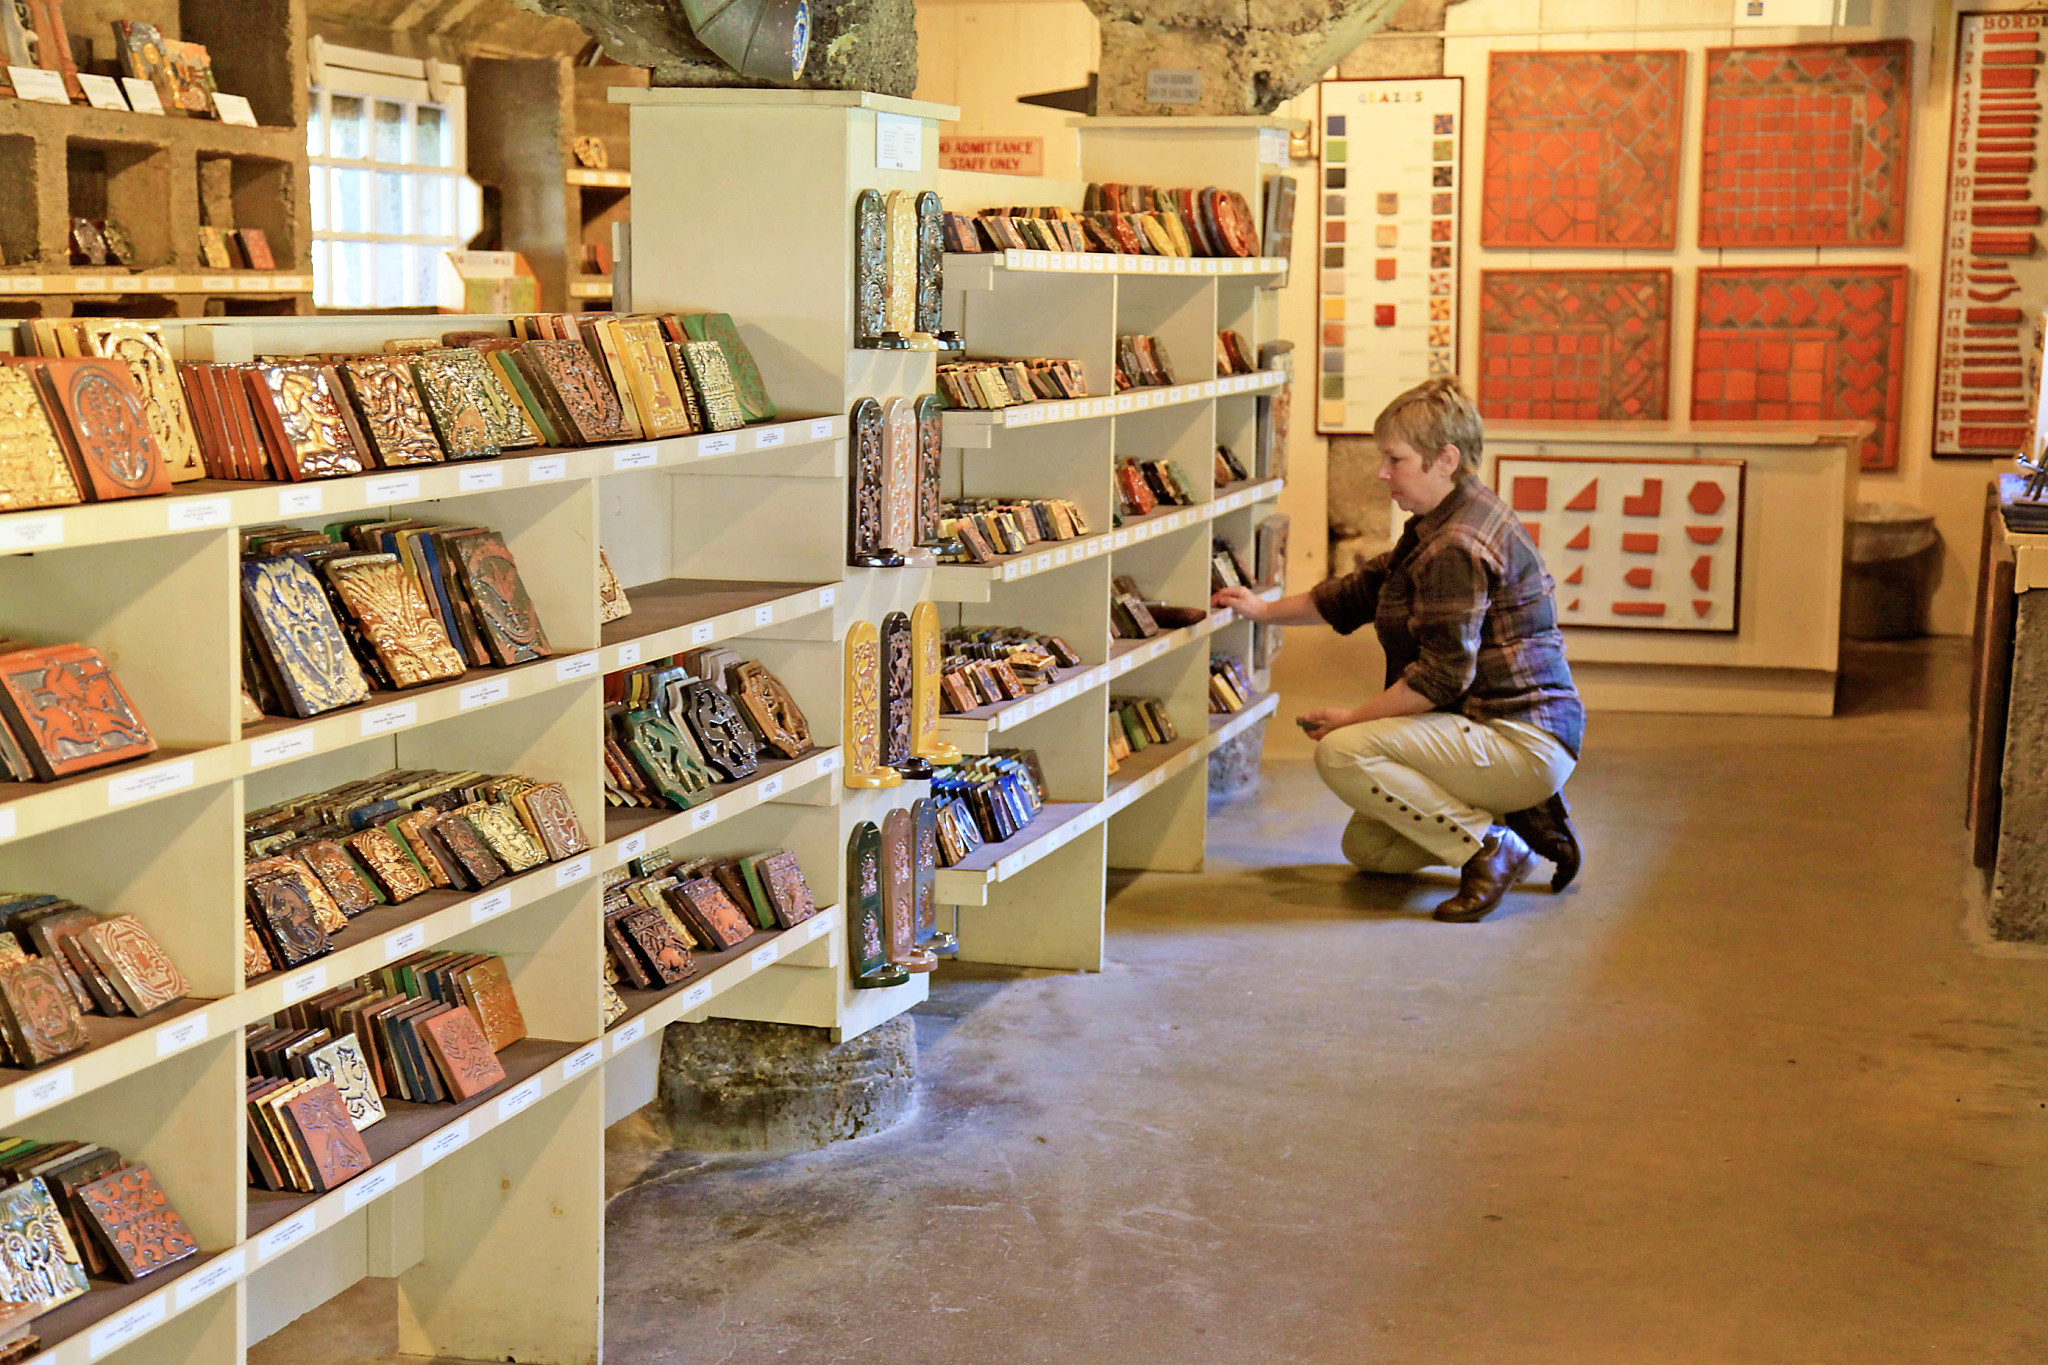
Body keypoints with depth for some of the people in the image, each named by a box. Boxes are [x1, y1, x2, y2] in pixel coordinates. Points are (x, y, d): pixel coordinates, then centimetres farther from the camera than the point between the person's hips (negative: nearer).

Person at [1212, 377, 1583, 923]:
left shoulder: (1457, 548, -22)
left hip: (1524, 741, -11)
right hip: (1506, 733, 11)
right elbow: (1364, 591, 22)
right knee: (1365, 847, 16)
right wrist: (1265, 610, 18)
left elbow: (1443, 673, -25)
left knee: (1343, 753, -24)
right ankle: (1526, 821, 13)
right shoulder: (1434, 528, 13)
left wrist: (1355, 717, -16)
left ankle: (1489, 847, -12)